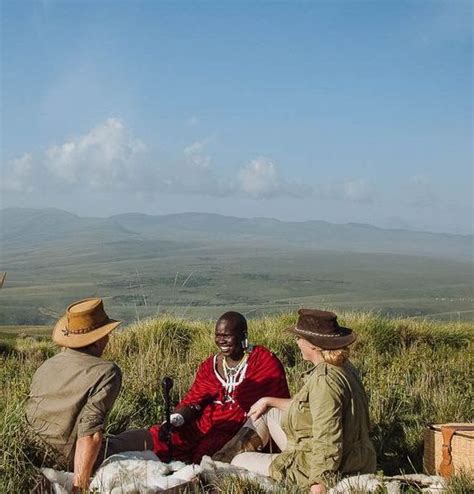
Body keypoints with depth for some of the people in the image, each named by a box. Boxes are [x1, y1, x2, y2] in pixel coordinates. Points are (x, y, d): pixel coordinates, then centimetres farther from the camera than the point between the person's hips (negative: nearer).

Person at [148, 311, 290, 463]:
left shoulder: (265, 362, -1)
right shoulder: (209, 366, 14)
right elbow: (191, 402, 8)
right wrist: (174, 421, -13)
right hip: (205, 425, 5)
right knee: (156, 438, -12)